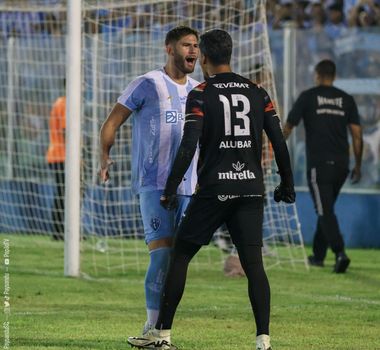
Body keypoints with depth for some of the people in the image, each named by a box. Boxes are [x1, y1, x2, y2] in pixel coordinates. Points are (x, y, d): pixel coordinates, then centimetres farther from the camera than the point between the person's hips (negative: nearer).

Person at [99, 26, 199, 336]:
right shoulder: (148, 84, -2)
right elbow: (112, 123, -2)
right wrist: (105, 156, -17)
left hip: (187, 186, 6)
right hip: (153, 185, -6)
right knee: (162, 255, -16)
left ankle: (158, 328, 11)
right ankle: (153, 327, -12)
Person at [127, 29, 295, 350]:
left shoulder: (200, 95, -4)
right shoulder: (257, 93, 8)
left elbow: (188, 147, -12)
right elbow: (279, 142, 6)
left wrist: (170, 190, -7)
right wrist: (287, 184, 15)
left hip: (214, 190, -3)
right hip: (251, 188, 3)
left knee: (180, 254, 7)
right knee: (253, 263, 2)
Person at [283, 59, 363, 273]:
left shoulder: (308, 97, 0)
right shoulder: (346, 99, 8)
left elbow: (288, 128, 4)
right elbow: (357, 134, 4)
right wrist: (358, 165, 12)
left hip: (319, 164, -4)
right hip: (341, 164, 4)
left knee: (325, 211, -8)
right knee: (326, 209, 19)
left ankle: (340, 252, -25)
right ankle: (318, 255, 26)